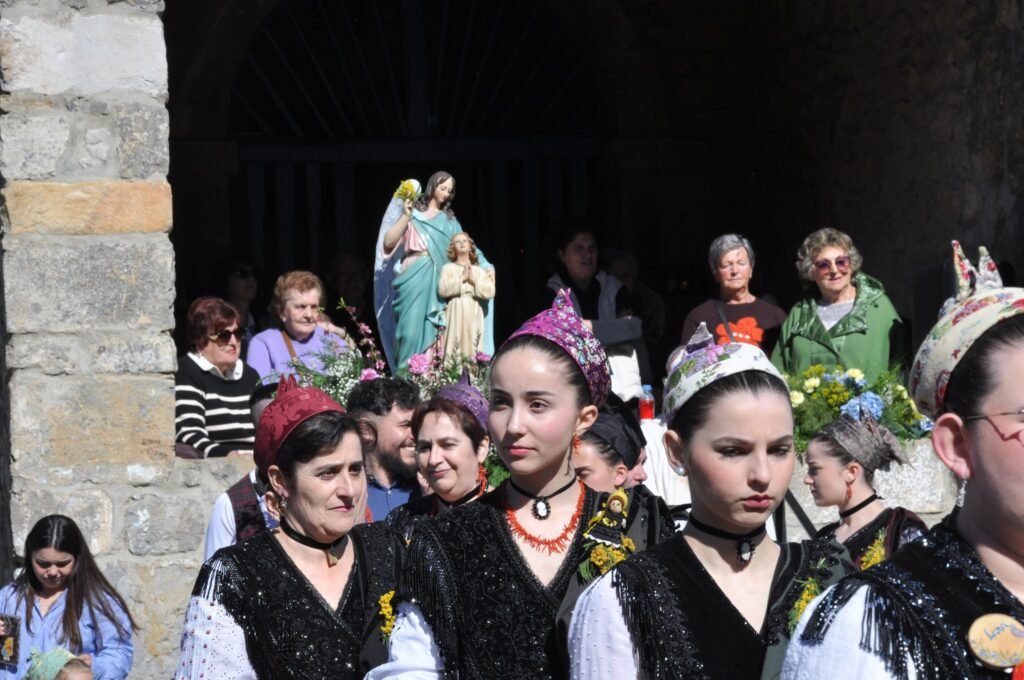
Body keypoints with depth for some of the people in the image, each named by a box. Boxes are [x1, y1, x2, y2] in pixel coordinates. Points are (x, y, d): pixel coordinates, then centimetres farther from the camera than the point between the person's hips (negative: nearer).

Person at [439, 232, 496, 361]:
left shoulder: (479, 271, 17)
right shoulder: (448, 268, 9)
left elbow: (490, 292, 4)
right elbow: (443, 290, -7)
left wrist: (474, 281, -5)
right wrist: (462, 279, -7)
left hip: (474, 316, 2)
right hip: (455, 314, -2)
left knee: (472, 350, -6)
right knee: (454, 349, -13)